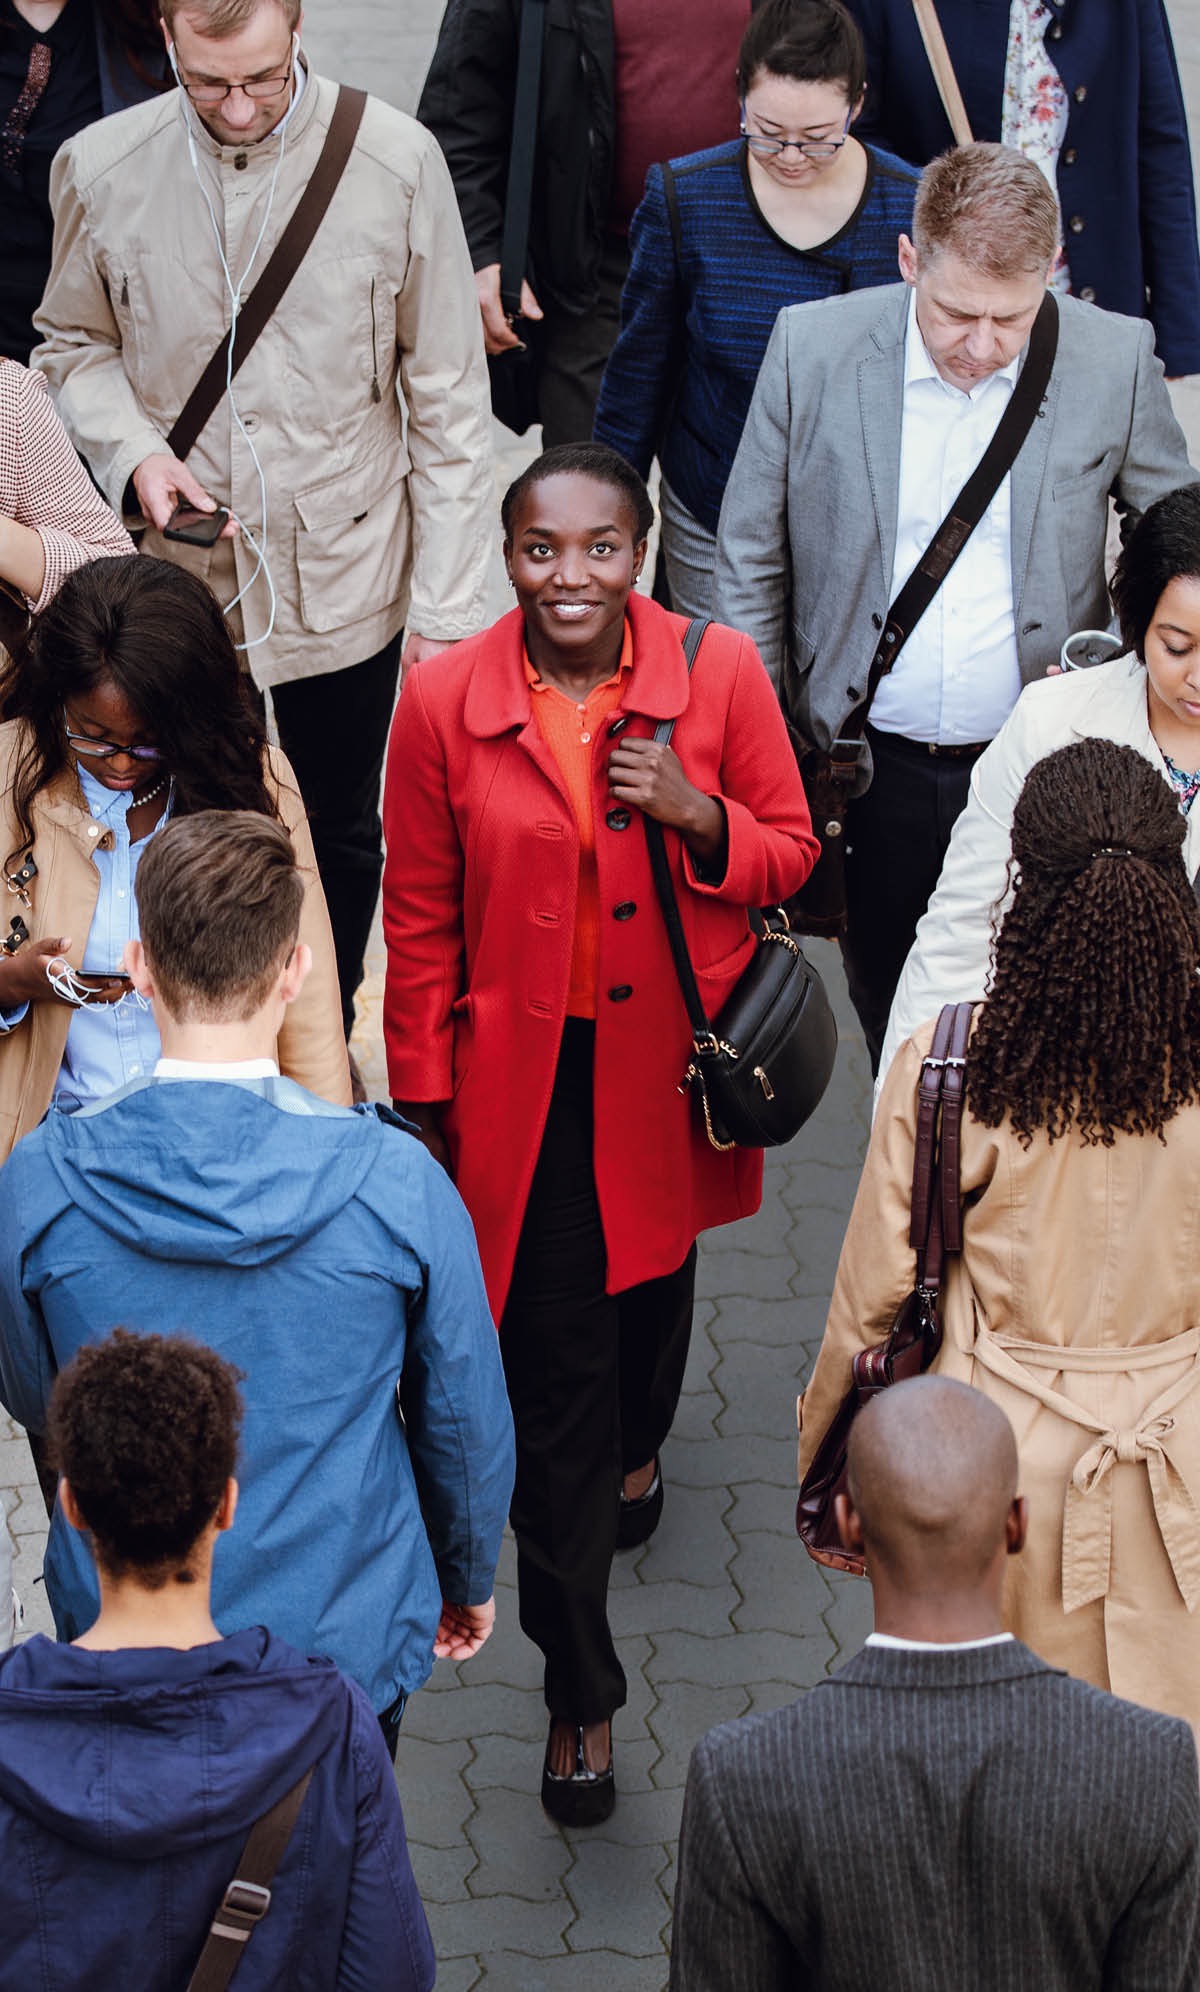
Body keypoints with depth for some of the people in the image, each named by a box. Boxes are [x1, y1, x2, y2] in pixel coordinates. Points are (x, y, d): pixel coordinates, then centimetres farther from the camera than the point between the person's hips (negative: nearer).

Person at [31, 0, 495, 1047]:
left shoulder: (397, 161, -14)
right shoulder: (101, 170, -10)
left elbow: (448, 400, -7)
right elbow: (73, 344, 8)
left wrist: (447, 608, -8)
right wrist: (133, 452, -13)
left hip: (344, 575, 0)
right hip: (177, 572, 0)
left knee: (340, 833, 18)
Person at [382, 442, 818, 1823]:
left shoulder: (721, 674, -11)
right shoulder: (443, 702, -12)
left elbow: (790, 856, -1)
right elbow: (420, 923, -3)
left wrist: (700, 818, -22)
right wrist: (422, 1102, 1)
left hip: (671, 1069, 2)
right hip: (521, 1079, -2)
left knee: (655, 1273, 29)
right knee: (549, 1374, -3)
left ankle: (639, 1442, 64)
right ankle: (579, 1692, 8)